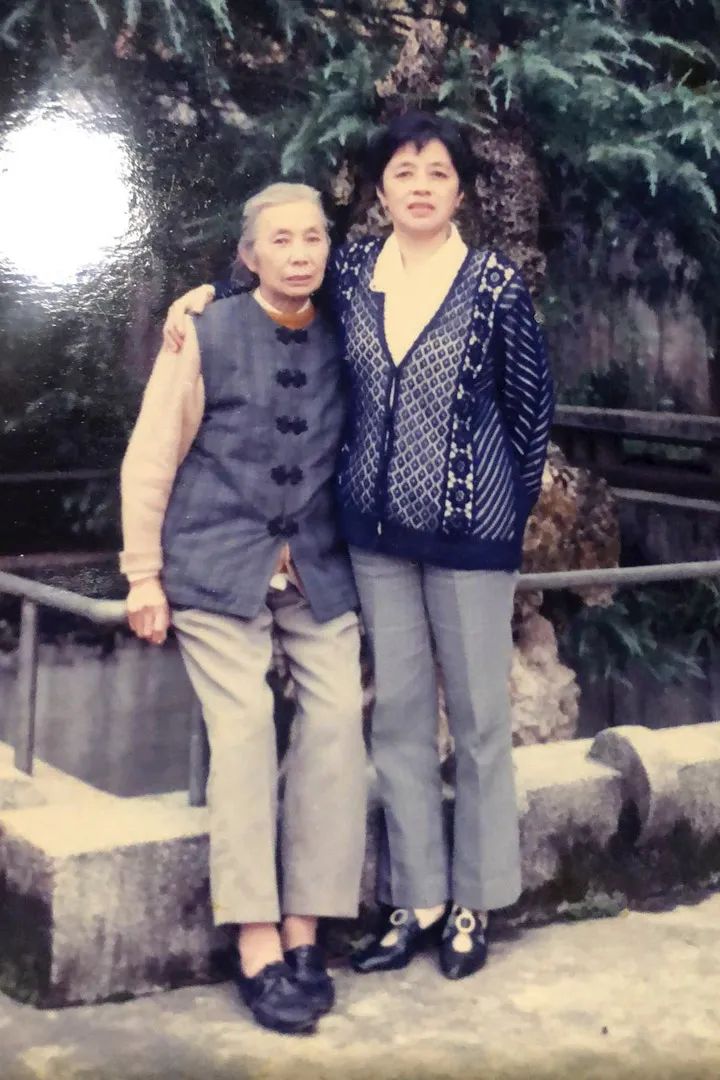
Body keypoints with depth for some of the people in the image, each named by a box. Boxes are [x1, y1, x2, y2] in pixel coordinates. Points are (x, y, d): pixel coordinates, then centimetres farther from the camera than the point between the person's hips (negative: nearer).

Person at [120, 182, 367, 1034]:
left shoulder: (341, 344, 7)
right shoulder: (205, 338, -2)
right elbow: (150, 460, 0)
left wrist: (358, 555, 11)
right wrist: (144, 573, -3)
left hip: (317, 571, 3)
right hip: (217, 566, -3)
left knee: (336, 719, -10)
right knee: (243, 724, -13)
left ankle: (302, 928, 2)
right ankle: (258, 947, -8)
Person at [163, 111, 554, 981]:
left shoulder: (496, 283, -6)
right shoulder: (352, 272, 4)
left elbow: (532, 405, 2)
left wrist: (512, 509, 6)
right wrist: (208, 290, 8)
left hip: (468, 528, -3)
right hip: (376, 526, 4)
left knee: (477, 714, 6)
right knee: (398, 712, 8)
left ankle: (474, 902, 19)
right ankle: (417, 900, 19)